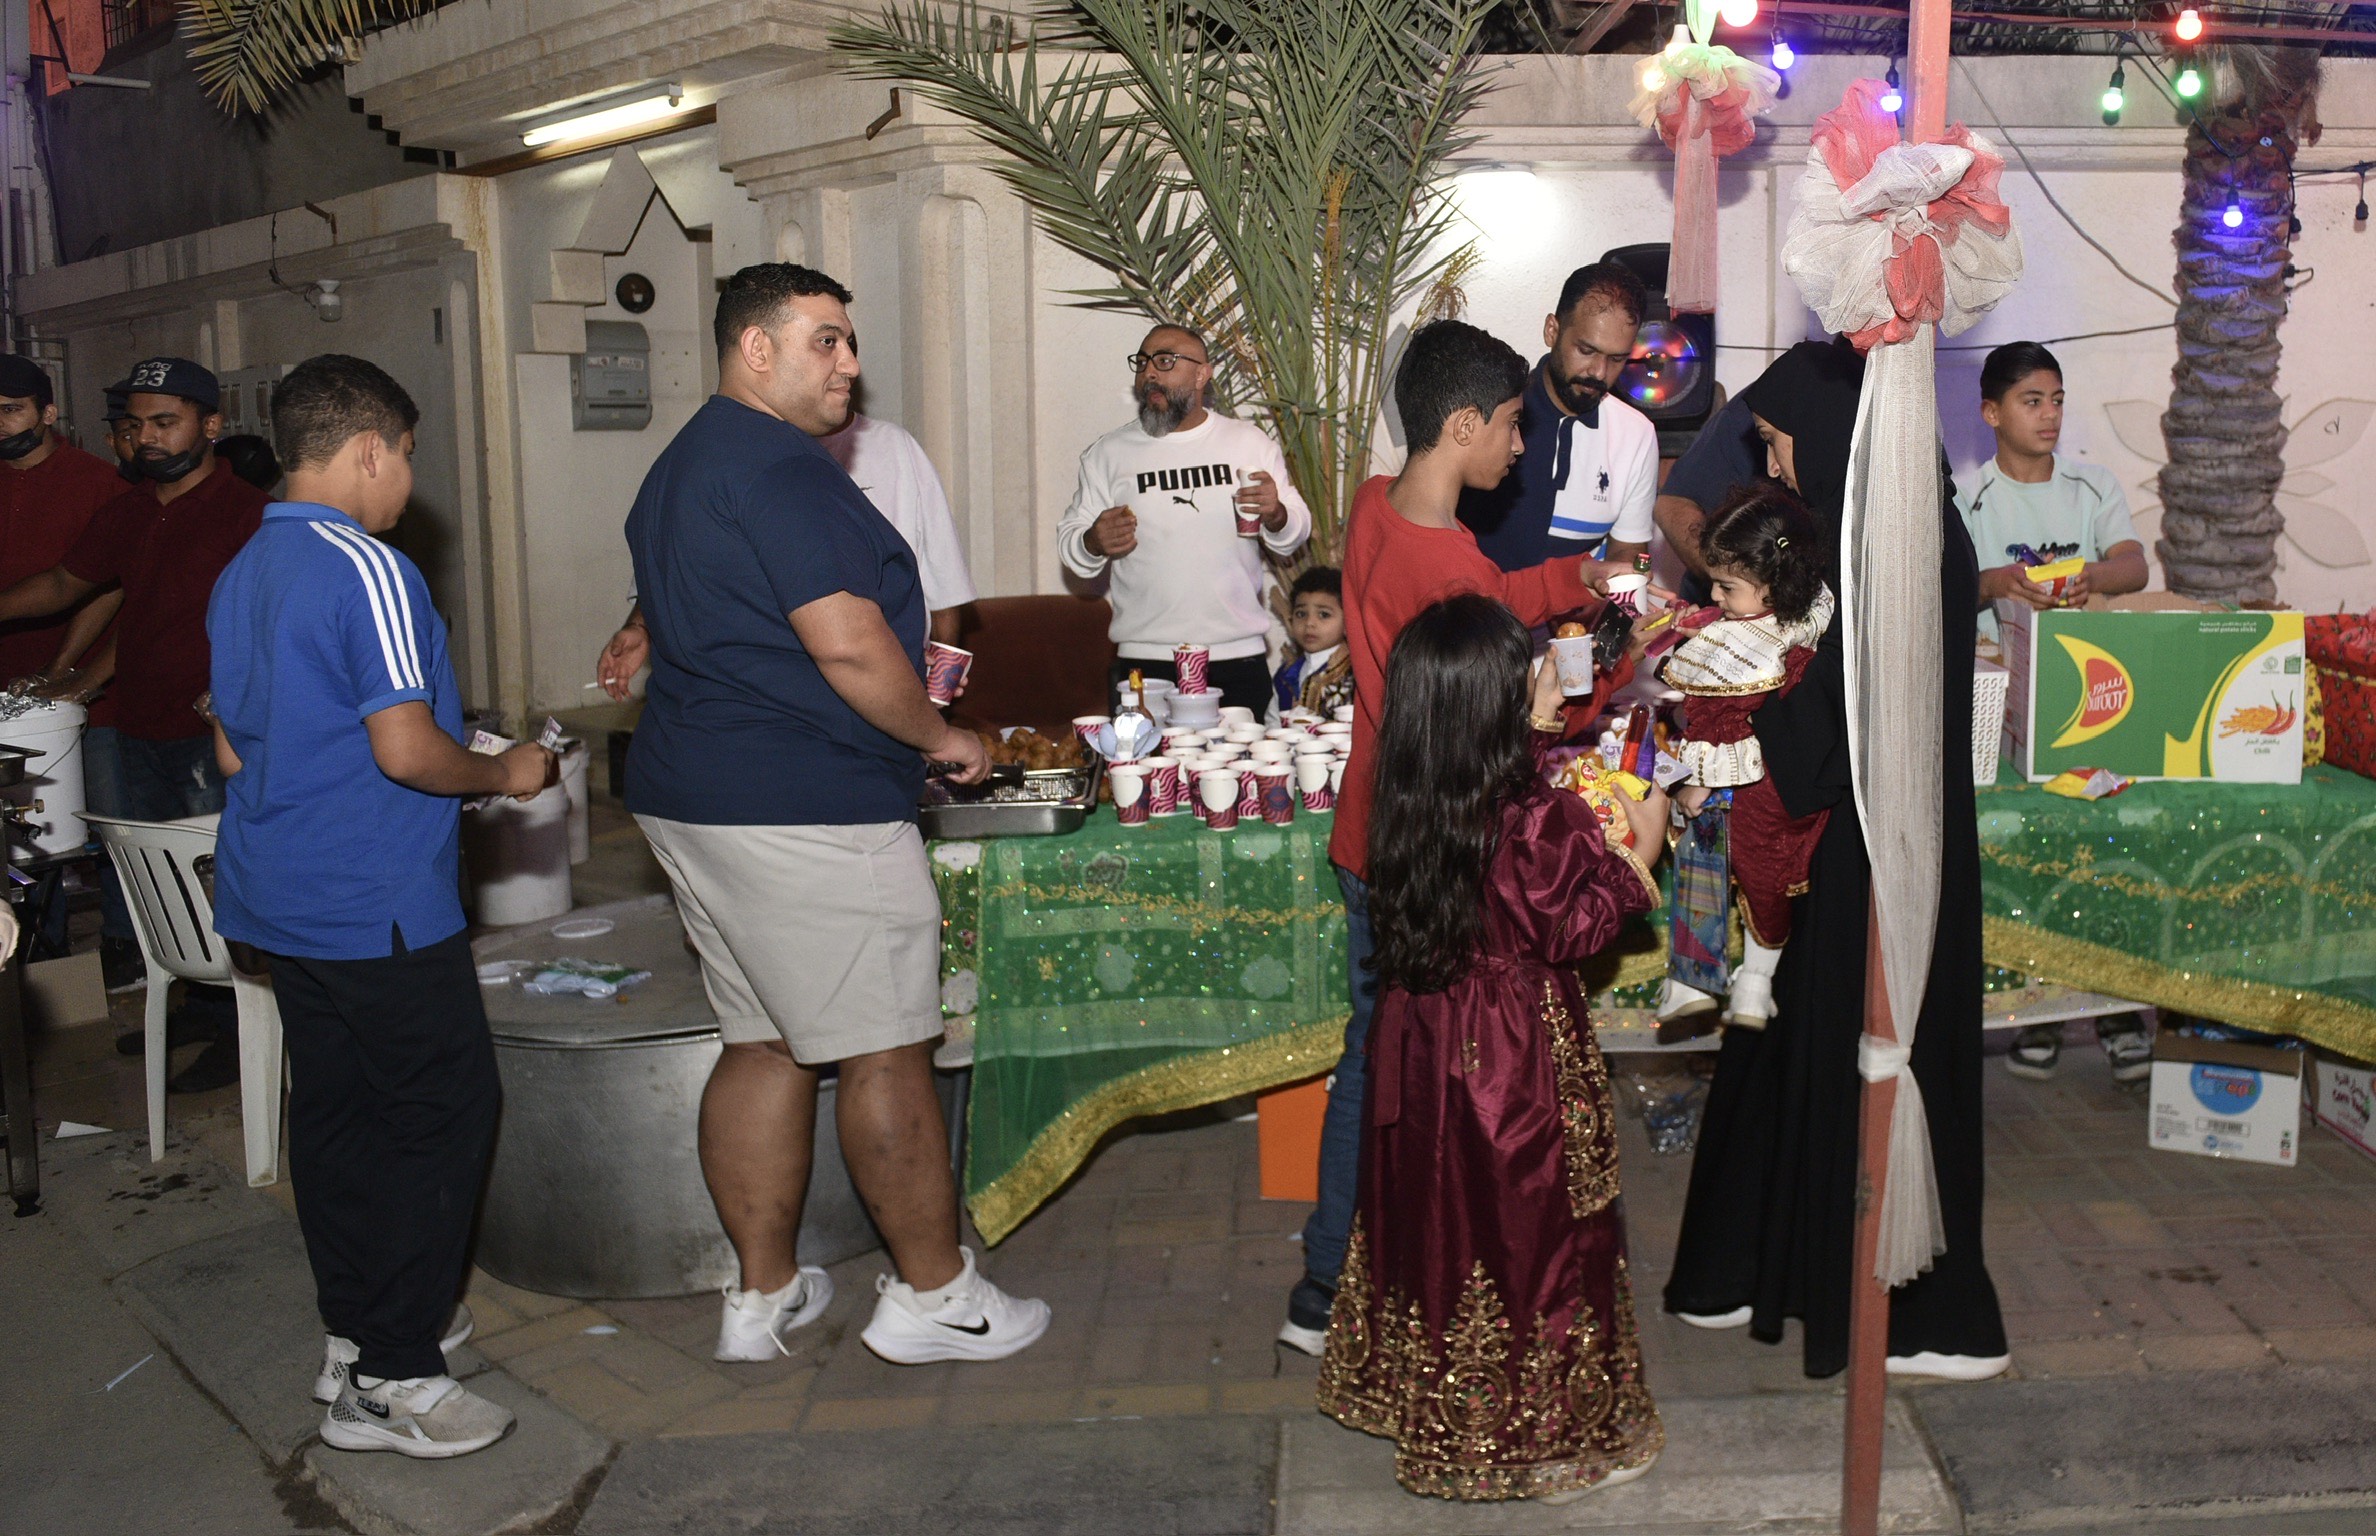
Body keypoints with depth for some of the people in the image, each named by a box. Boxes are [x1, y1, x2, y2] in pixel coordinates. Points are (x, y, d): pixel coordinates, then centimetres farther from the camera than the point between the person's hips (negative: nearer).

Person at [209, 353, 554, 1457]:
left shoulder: (241, 574, 12)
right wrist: (503, 774, -5)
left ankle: (353, 1334, 29)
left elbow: (233, 749, 18)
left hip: (276, 897, 10)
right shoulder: (368, 571, -17)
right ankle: (391, 1380, 3)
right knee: (443, 1113, -1)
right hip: (377, 907, -9)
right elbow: (406, 750, -22)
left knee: (334, 1109, 17)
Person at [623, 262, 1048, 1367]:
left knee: (763, 1045, 15)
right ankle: (932, 1295, 12)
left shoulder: (679, 466, 19)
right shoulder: (779, 468, -15)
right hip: (805, 809, -10)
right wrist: (941, 738, -6)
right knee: (886, 1054, 0)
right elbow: (849, 645, -21)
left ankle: (761, 1295, 23)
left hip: (690, 794, 10)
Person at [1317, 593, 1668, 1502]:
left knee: (1436, 1220, 20)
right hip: (1517, 1062, -7)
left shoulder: (1409, 804, -4)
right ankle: (1548, 1435, 26)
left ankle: (1430, 1410, 36)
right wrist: (1638, 853, -2)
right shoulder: (1533, 818, -24)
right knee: (1532, 1231, 9)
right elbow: (1572, 930, -14)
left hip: (1423, 1050, 7)